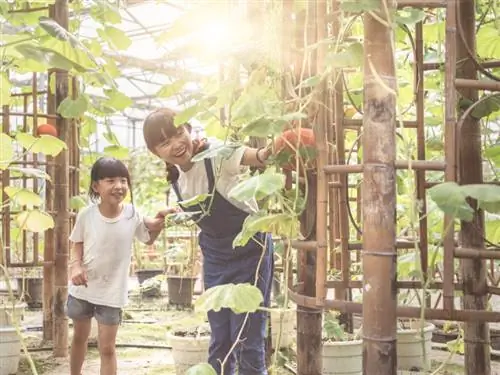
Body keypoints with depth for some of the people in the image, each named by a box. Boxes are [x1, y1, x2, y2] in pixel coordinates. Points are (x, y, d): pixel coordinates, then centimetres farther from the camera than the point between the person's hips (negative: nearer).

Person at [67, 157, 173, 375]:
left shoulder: (132, 215, -13)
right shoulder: (86, 214, -13)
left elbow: (148, 240, 5)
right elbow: (78, 243, 2)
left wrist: (158, 225, -14)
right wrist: (75, 266, -15)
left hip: (112, 292, -1)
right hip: (82, 287, 2)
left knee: (107, 348, 2)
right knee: (79, 336, 22)